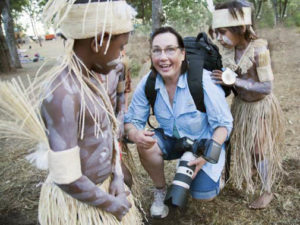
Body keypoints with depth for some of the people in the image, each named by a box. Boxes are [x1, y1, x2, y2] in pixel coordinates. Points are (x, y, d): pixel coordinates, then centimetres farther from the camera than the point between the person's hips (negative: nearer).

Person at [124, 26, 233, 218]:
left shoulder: (202, 80, -26)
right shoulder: (148, 83, -15)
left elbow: (223, 123, -19)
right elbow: (132, 120, -9)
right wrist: (135, 134, -34)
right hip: (172, 139, 3)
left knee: (204, 194, -16)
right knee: (146, 146, -27)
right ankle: (160, 190, 4)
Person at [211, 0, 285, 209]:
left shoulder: (258, 50, -28)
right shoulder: (229, 49, -11)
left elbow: (267, 87, -27)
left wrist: (234, 81, -32)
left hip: (260, 107, -6)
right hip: (241, 104, 6)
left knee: (259, 148, 5)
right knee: (244, 144, 20)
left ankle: (267, 191, 26)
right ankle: (249, 177, 46)